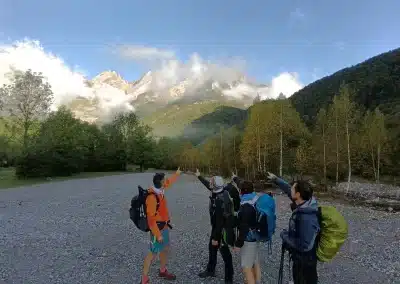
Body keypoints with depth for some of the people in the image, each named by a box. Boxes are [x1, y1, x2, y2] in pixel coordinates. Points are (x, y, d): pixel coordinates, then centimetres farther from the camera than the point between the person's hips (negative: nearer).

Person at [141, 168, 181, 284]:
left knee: (166, 248, 21)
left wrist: (176, 174, 32)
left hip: (164, 227, 9)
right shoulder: (152, 197, -29)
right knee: (153, 253, 2)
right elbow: (151, 219, -26)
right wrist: (158, 234, -23)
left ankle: (163, 271, 42)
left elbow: (168, 182, 21)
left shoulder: (160, 191, -3)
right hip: (157, 228, -9)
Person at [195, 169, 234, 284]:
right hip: (217, 227, 10)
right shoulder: (222, 192, -7)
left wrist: (216, 238, -22)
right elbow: (208, 185, 13)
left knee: (225, 253, 5)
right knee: (212, 248, 23)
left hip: (222, 229, -10)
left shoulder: (220, 201, -34)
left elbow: (219, 221, -29)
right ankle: (210, 270, 42)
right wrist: (199, 176, 24)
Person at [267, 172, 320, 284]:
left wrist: (285, 236, -23)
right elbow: (288, 190, 6)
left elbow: (305, 246, -35)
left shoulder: (306, 218, -37)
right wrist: (276, 179, 14)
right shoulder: (305, 203, -10)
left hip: (305, 261, -8)